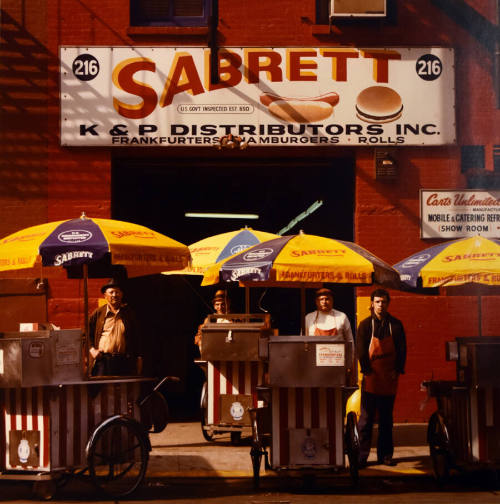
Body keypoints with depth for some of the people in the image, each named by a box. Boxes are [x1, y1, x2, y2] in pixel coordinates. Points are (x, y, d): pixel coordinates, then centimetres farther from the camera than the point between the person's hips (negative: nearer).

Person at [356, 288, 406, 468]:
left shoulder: (396, 325, 5)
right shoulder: (365, 325, 0)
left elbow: (402, 349, 5)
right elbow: (361, 350, -3)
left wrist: (397, 370, -5)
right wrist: (367, 371, -10)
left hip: (389, 379, 2)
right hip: (370, 379, -2)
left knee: (386, 419, 9)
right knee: (366, 418, -3)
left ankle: (385, 455, 16)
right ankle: (361, 456, -2)